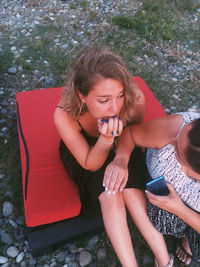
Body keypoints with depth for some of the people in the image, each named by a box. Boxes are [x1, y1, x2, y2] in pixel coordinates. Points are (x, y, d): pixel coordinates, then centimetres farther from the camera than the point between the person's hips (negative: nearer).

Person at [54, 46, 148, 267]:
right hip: (84, 156, -2)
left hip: (122, 149, 2)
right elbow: (90, 164, -27)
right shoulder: (64, 115, -38)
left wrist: (123, 161, -20)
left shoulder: (134, 99, -33)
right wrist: (106, 139, -44)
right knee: (109, 195, -26)